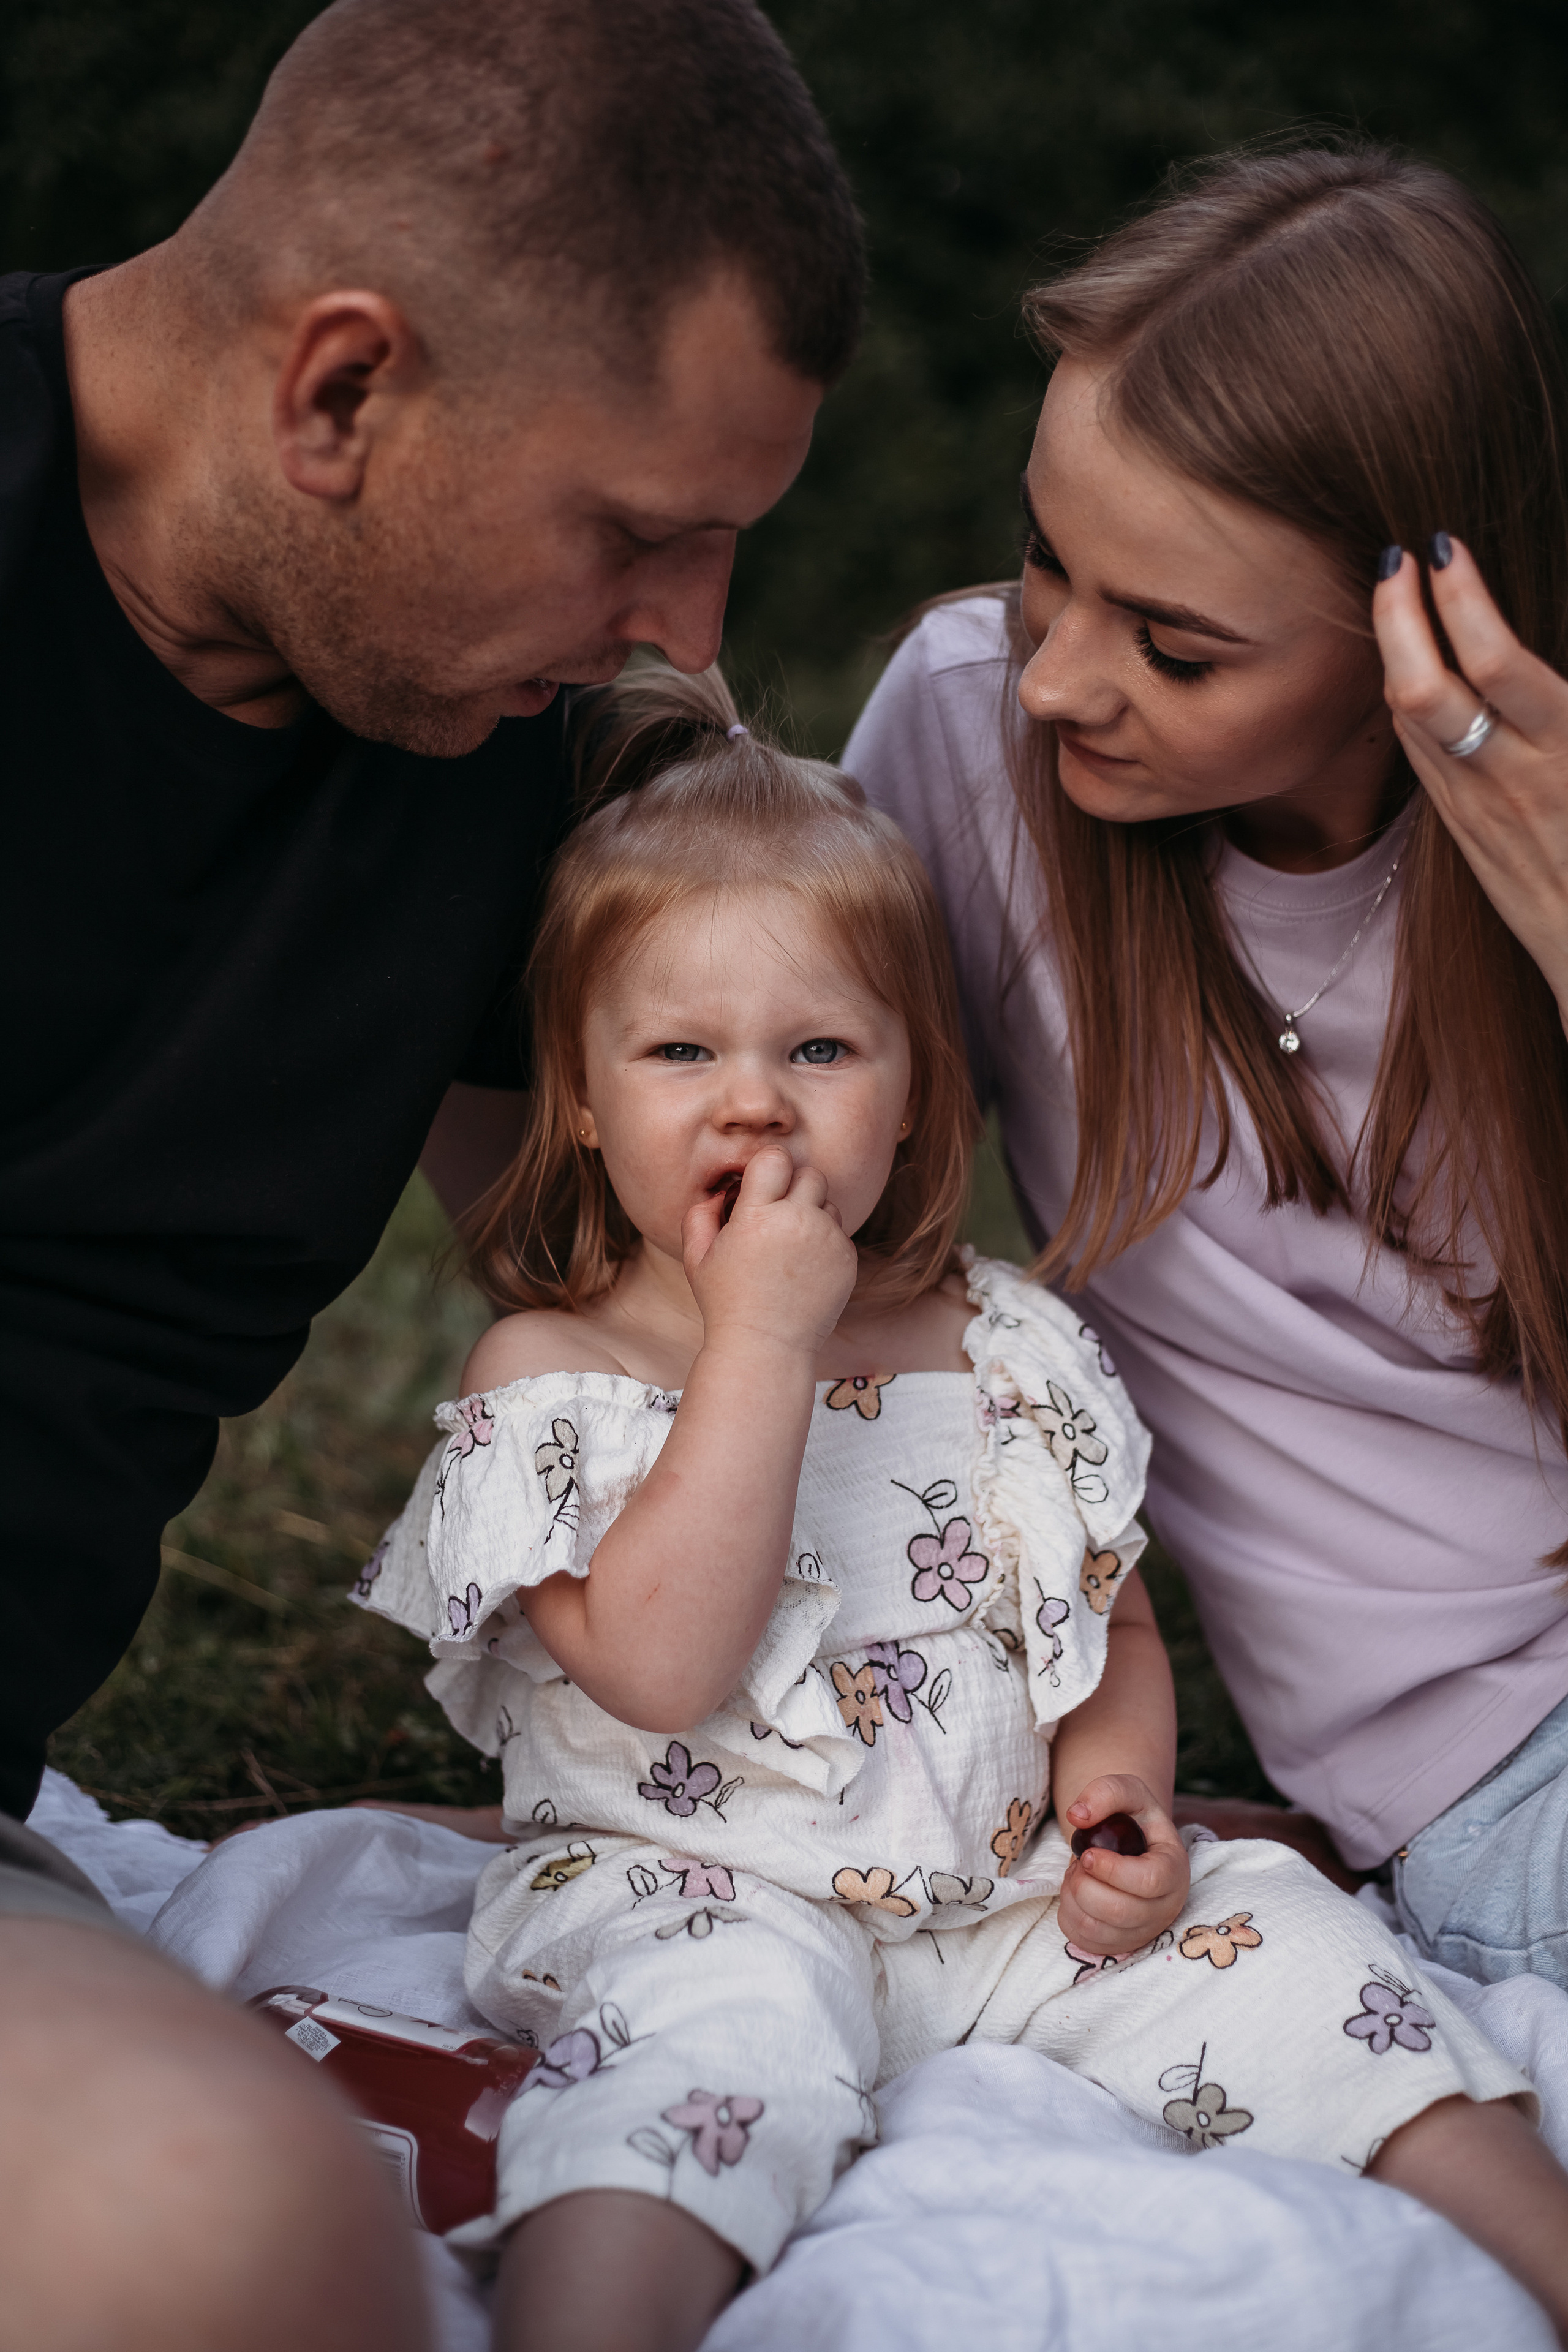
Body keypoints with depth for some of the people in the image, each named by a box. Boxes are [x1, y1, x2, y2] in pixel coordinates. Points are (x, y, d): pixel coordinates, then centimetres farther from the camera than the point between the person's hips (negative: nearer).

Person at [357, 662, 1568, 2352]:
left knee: (1260, 1929, -13)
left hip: (1008, 1893, 5)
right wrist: (767, 1341, -21)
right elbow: (662, 1671, -19)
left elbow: (1115, 1623, 18)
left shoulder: (1011, 1348, 9)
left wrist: (1114, 1777, -5)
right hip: (696, 1891, -4)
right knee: (729, 2011, -35)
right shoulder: (547, 1375, -4)